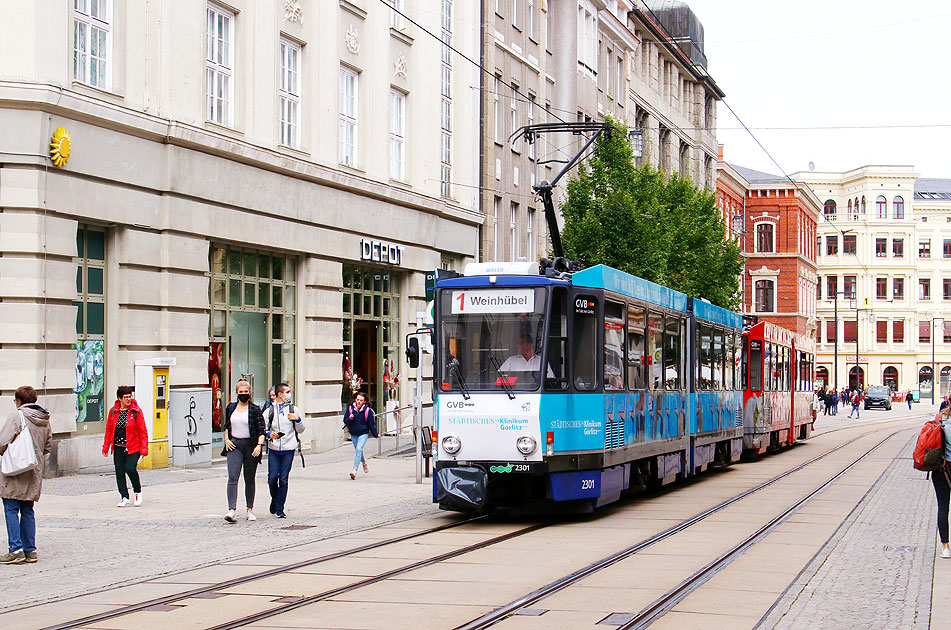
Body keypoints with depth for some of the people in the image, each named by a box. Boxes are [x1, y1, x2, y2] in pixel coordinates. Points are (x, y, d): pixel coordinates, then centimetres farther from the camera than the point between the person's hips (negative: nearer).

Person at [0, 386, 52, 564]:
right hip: (35, 473, 7)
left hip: (17, 471, -7)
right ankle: (30, 550, 11)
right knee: (28, 511, 12)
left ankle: (16, 550, -8)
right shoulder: (45, 420, 10)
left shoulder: (16, 416, -11)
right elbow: (48, 446, 17)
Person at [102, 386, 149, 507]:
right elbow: (109, 430, 13)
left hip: (133, 447, -4)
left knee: (130, 468, -16)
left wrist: (144, 449, -9)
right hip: (118, 447, 4)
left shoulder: (136, 411, -5)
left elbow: (142, 431, -5)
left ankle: (138, 492, 9)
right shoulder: (113, 411, 4)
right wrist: (106, 447, 11)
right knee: (119, 471, 1)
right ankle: (124, 498, 10)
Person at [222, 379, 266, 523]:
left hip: (250, 445, -2)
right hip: (234, 445, 2)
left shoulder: (255, 409, -2)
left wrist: (259, 445, -20)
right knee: (232, 478, -12)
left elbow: (261, 430, -6)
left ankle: (250, 509, 20)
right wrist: (226, 439, 9)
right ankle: (231, 510, -20)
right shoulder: (231, 407, 9)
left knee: (249, 479, 8)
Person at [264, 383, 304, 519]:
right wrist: (269, 434, -14)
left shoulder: (294, 410, 9)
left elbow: (300, 430, 12)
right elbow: (262, 429, 7)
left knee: (283, 480, -3)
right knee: (272, 477, -6)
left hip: (288, 449, 0)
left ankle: (280, 509, 4)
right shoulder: (270, 411, 7)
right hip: (273, 449, 0)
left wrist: (298, 420, -8)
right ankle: (274, 499, 22)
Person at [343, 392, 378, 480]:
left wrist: (375, 434, 6)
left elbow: (371, 423, -1)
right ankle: (363, 461, 51)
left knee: (359, 449, -21)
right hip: (353, 434, 4)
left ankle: (355, 470, -27)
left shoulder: (367, 410, -8)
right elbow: (345, 421, 4)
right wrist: (349, 419, -19)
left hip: (363, 433, -4)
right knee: (357, 450, 16)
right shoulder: (350, 409, -2)